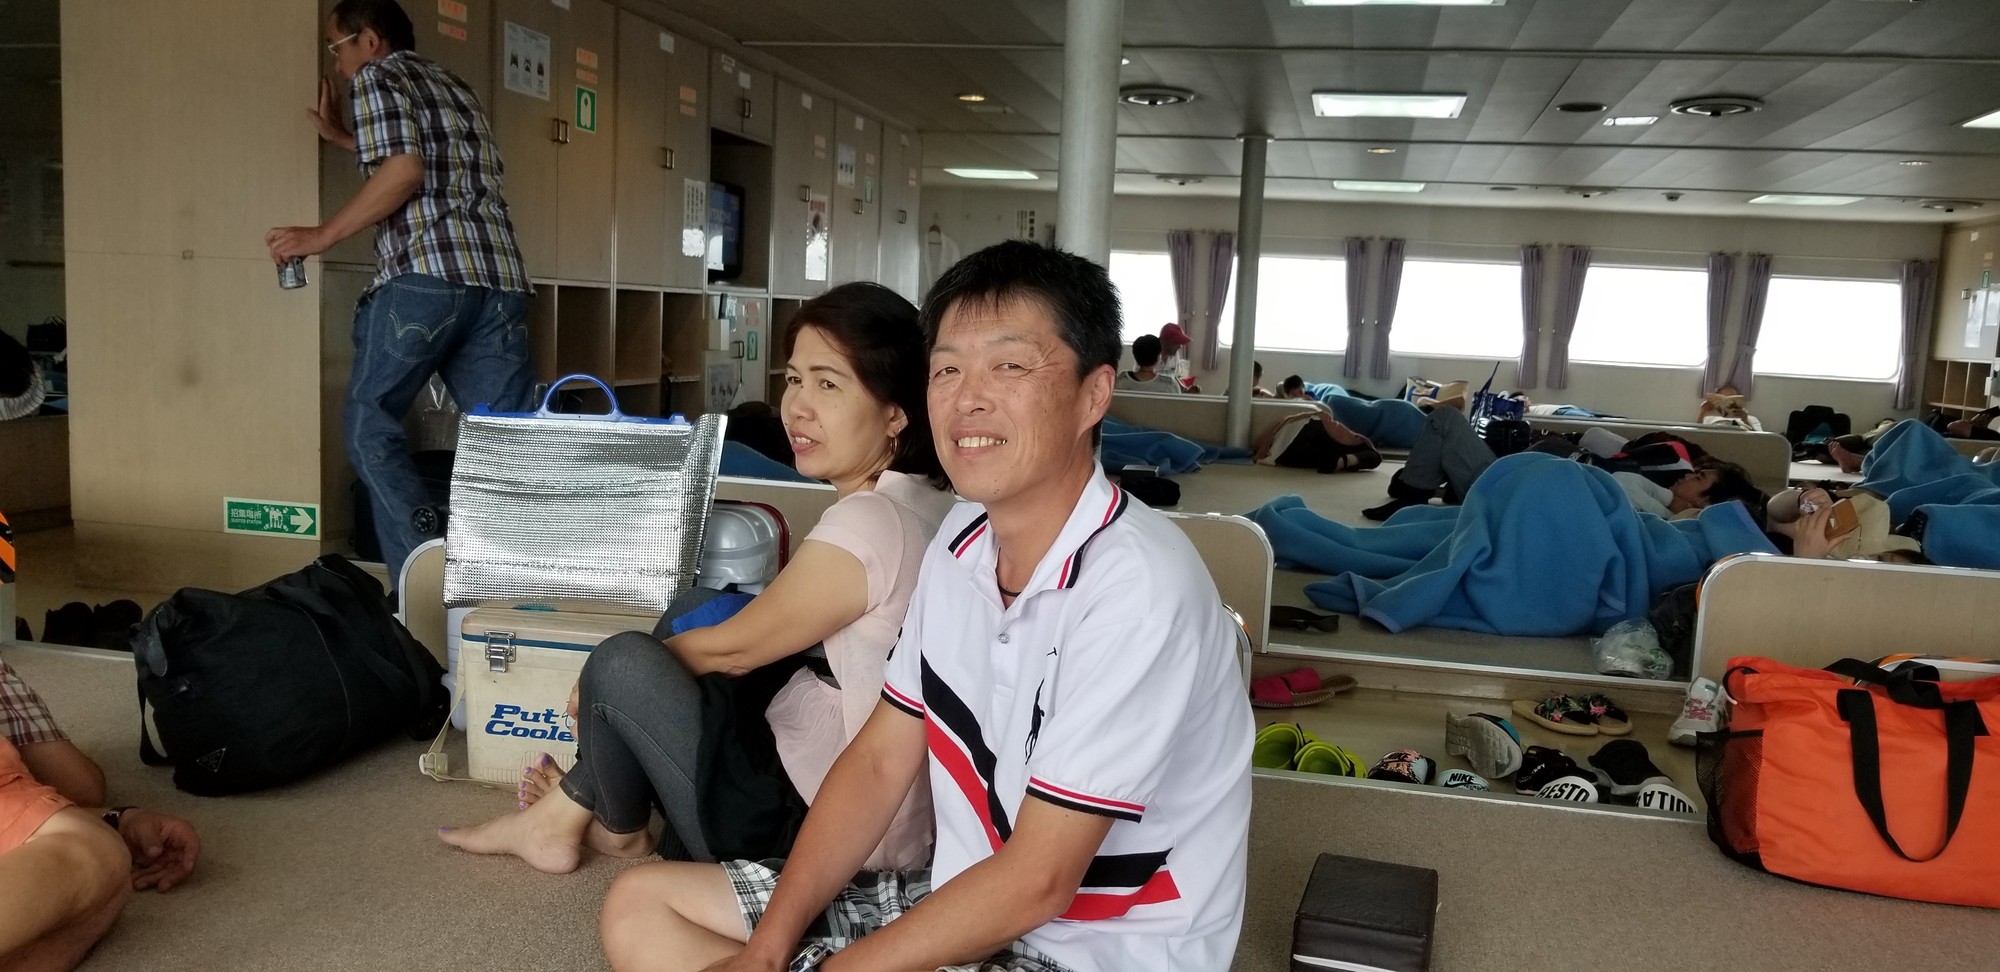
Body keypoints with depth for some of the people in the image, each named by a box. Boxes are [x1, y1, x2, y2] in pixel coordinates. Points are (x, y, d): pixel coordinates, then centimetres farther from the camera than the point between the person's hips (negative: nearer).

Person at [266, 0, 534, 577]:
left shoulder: (379, 76, 7)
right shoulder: (453, 87, 29)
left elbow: (404, 172, -9)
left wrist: (323, 235, -2)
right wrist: (342, 138, 47)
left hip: (425, 275, -6)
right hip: (501, 279, 6)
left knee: (370, 423, 6)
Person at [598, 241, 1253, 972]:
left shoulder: (1134, 586, -25)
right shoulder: (962, 538, 1)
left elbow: (1039, 879, -22)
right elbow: (880, 760, 5)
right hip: (963, 909, 8)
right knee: (641, 906, 7)